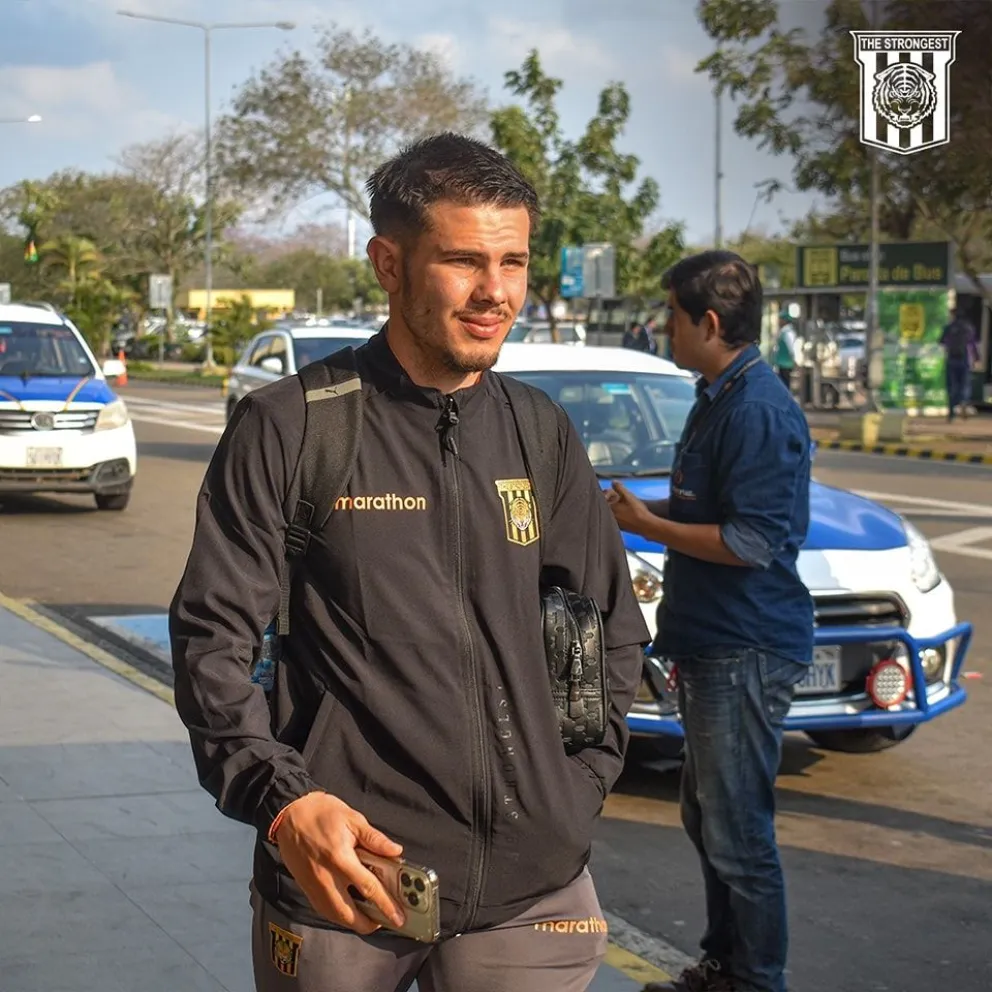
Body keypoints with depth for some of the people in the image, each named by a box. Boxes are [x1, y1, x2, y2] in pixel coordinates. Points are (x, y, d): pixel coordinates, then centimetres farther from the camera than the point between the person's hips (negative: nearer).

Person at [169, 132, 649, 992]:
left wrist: (582, 786, 8)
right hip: (339, 878, -3)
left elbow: (615, 629, 19)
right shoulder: (288, 428, -4)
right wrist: (281, 798, -18)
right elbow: (214, 636, -5)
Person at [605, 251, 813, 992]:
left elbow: (749, 542, -24)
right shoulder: (719, 398, 13)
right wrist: (646, 512, 10)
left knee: (739, 835, -3)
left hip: (745, 652, -11)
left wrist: (647, 525, -15)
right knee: (708, 819, 20)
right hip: (713, 646, 11)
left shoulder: (757, 409, -20)